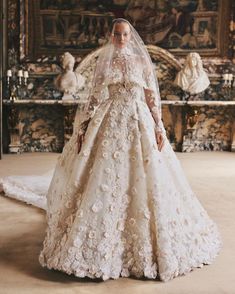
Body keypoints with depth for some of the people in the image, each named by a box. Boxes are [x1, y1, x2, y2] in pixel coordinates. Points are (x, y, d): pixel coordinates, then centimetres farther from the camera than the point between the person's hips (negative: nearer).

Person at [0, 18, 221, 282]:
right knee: (104, 179, -1)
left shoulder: (142, 60, 6)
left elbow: (153, 96, 4)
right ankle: (105, 242, 13)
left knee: (143, 180, -1)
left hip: (139, 122, 0)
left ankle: (144, 242, 15)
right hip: (109, 123, 1)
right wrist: (83, 127, 0)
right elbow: (95, 96, 7)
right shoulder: (104, 61, 8)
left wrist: (158, 127, -4)